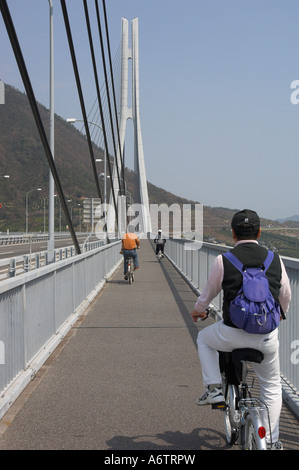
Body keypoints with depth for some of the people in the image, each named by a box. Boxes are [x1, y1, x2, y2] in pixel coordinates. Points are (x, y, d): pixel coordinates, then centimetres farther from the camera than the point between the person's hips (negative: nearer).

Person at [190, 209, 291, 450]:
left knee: (204, 338, 29)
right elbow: (286, 296, 15)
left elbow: (209, 292, 9)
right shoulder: (275, 259, 2)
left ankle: (213, 389, 17)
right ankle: (272, 441, 24)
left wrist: (198, 311, 31)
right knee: (271, 386, 21)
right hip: (267, 336, 2)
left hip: (233, 334, -2)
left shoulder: (223, 260, -5)